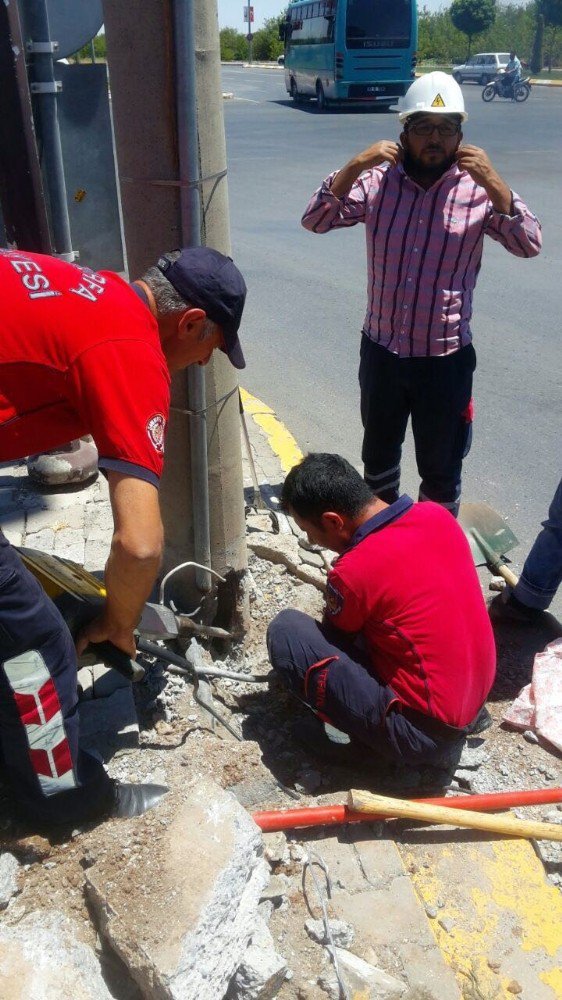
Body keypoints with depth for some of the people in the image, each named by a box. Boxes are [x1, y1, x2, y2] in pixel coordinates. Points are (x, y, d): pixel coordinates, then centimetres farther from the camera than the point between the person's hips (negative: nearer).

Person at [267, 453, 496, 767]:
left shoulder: (353, 572, -22)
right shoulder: (438, 515, -4)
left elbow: (333, 638, -1)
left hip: (425, 733, -8)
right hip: (478, 692, 8)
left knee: (285, 630, -12)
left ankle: (364, 735, 0)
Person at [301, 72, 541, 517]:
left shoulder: (478, 189, -7)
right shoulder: (379, 181, -2)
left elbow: (530, 244, -15)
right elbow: (315, 220, -8)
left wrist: (494, 183, -25)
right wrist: (354, 167, -19)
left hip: (446, 358, -2)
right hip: (381, 350, 3)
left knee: (440, 469, 10)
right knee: (379, 453, 23)